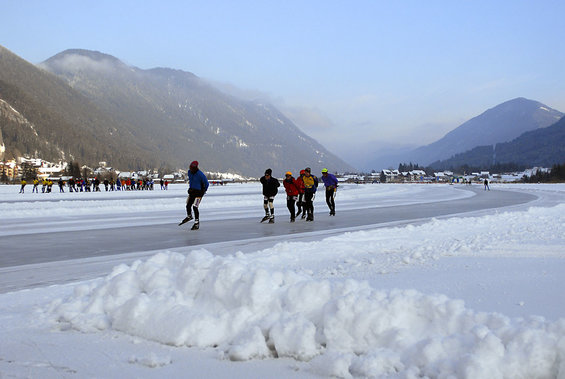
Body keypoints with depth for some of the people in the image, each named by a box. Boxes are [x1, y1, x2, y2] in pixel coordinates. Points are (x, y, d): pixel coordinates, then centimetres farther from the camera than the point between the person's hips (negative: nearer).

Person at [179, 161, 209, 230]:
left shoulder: (200, 174, -21)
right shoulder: (189, 172, 0)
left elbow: (206, 184, -11)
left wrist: (203, 191, -5)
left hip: (198, 192, -7)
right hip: (192, 191, 7)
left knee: (195, 207, -14)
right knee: (188, 205, 15)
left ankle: (197, 223, -7)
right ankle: (189, 216, 44)